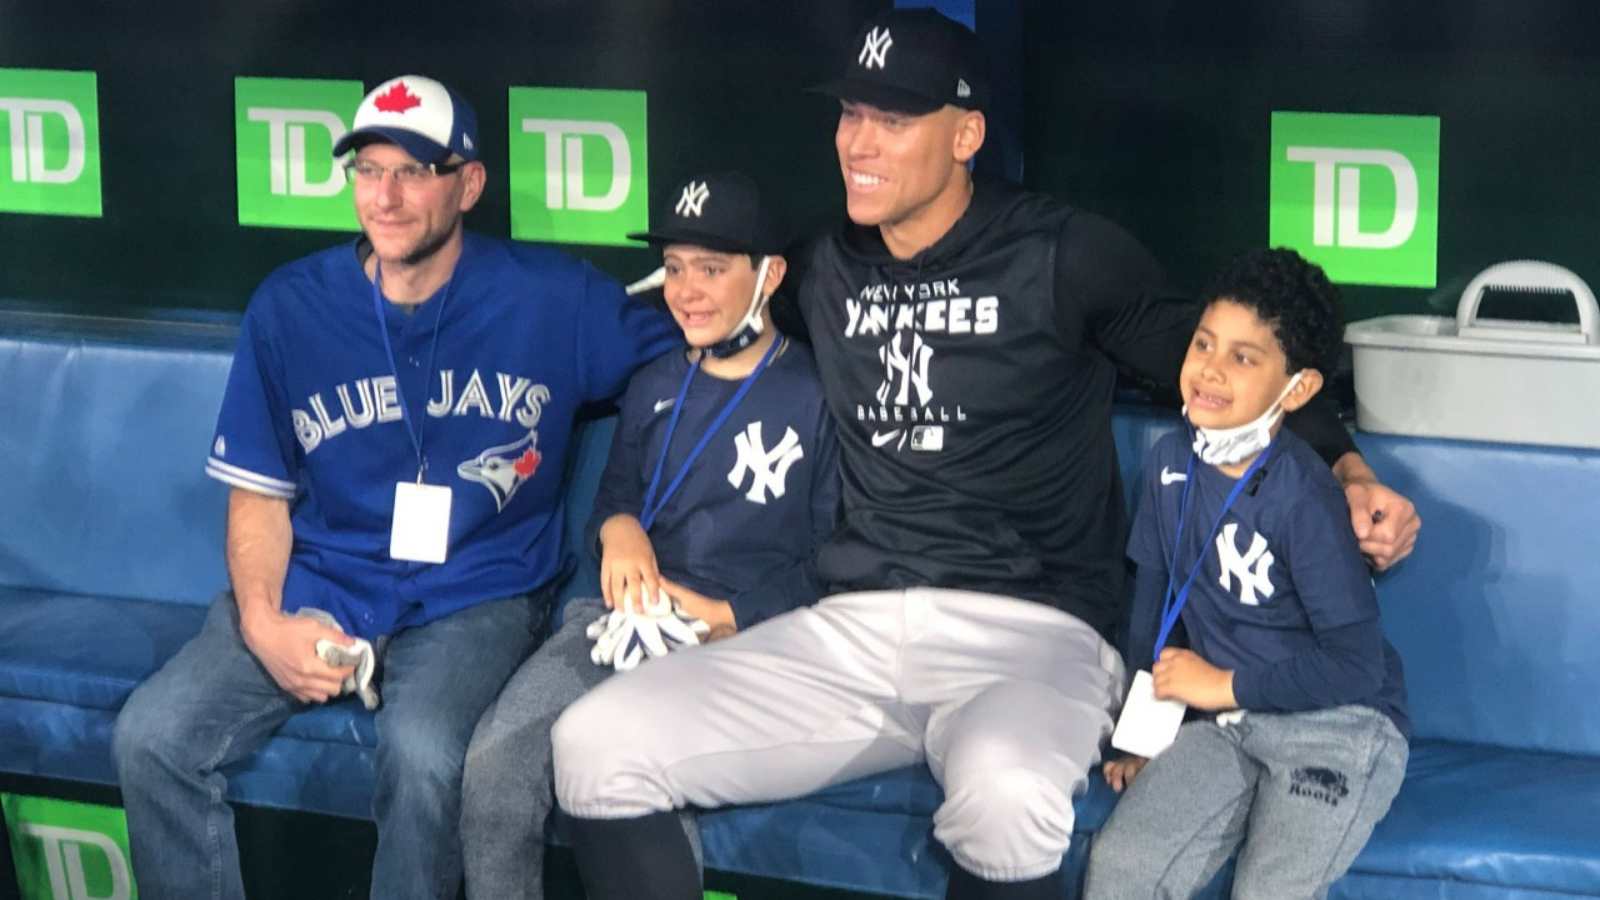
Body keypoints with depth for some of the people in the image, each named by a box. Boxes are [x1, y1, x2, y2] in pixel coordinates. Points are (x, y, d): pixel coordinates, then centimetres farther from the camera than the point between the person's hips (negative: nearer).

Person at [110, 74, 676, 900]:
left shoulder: (552, 299, -5)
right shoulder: (290, 308, 1)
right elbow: (259, 493, 7)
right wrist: (262, 622, -11)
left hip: (476, 597, -3)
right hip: (317, 587, 3)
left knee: (422, 753, -34)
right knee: (150, 737, -18)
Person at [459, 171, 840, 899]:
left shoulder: (816, 394, 2)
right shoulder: (653, 386, 21)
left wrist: (728, 617, -13)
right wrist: (619, 530, 2)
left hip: (749, 637, -5)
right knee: (496, 761, -24)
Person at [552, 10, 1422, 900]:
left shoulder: (1065, 256, -2)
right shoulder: (824, 271, 13)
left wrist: (1348, 473, -6)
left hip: (1029, 630, -5)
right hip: (854, 628, 5)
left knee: (1003, 794, -42)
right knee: (595, 747, -16)